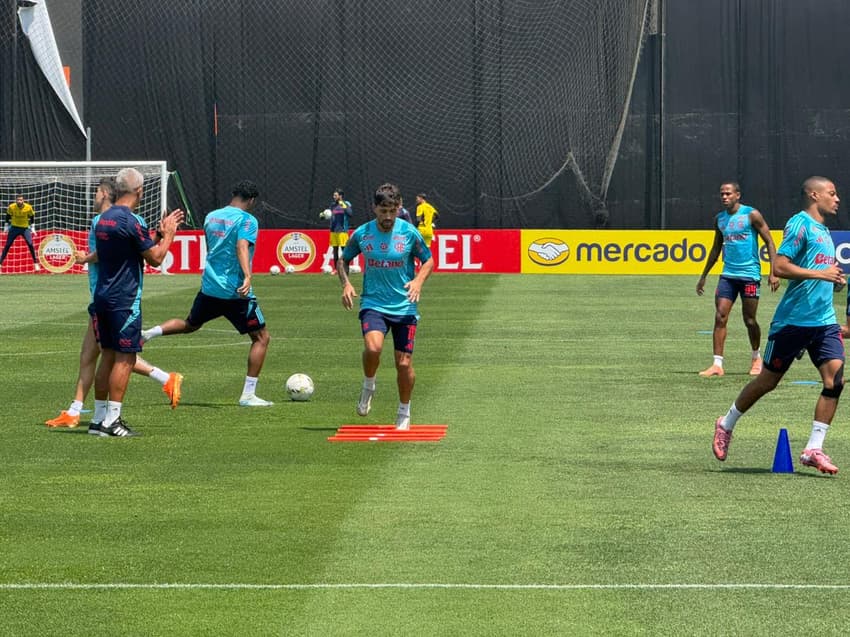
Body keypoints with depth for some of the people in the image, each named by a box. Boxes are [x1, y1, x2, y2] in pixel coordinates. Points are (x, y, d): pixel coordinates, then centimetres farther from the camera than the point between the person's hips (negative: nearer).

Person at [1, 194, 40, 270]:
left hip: (25, 228, -1)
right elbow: (8, 216, 4)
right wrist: (7, 226, 8)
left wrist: (32, 227, 4)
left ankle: (36, 263, -1)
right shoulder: (11, 207, -15)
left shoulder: (28, 207, -15)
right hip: (14, 227, 1)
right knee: (7, 245, 2)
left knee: (30, 244, -12)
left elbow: (32, 216, 3)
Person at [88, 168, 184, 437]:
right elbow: (155, 258, -12)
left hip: (103, 296, 9)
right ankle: (112, 421, -6)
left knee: (108, 355, 12)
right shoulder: (131, 221, -16)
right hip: (125, 300, -9)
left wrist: (160, 233, 20)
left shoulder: (103, 219, 12)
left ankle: (99, 419, 14)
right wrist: (169, 234, 3)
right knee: (125, 357, -4)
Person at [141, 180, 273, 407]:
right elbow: (242, 247, -29)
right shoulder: (247, 220, -11)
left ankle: (149, 333, 8)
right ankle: (248, 395, 0)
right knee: (261, 337, 5)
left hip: (209, 286, 7)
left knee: (189, 325, 32)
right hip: (235, 292, -7)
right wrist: (247, 276, -41)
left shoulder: (211, 217, 11)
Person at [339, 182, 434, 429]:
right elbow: (343, 260, 14)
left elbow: (428, 260, 8)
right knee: (373, 347, -28)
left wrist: (418, 281, -12)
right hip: (373, 304, 0)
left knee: (404, 363, 1)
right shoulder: (361, 234, -2)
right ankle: (368, 386, 2)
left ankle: (404, 413, 23)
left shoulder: (409, 233, -5)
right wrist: (346, 284, -5)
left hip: (404, 306, 0)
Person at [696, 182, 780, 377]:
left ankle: (757, 357, 27)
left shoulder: (751, 215, -6)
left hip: (750, 275, -5)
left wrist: (773, 272, -12)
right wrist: (704, 276, 22)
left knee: (749, 320, 3)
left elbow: (769, 242, -4)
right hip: (728, 274, 5)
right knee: (720, 317, -7)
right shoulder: (719, 219, 11)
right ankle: (717, 364, -8)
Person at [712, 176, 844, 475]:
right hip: (793, 320, -7)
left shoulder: (824, 231, 18)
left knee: (835, 379, -10)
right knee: (768, 380, 4)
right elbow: (780, 267, -18)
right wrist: (820, 273, -20)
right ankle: (726, 425, 26)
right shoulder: (800, 224, -9)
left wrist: (833, 279, 12)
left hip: (824, 320, 7)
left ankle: (813, 449, -7)